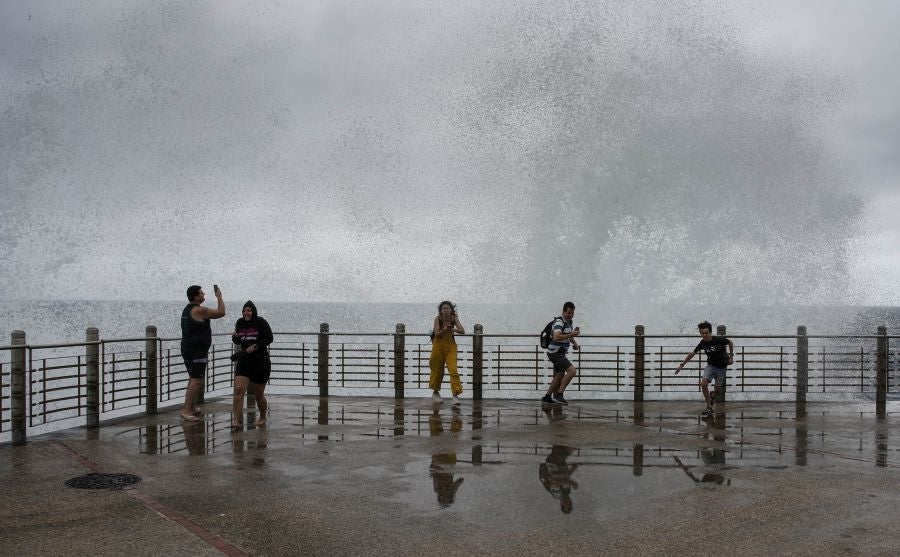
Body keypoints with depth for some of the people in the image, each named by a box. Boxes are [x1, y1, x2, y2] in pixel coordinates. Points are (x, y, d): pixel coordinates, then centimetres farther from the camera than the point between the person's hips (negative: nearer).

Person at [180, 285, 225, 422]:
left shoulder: (187, 310, 14)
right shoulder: (198, 310, -17)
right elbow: (221, 312, -14)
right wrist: (219, 297, 0)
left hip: (188, 349, 10)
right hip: (196, 352, -10)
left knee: (193, 379, 19)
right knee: (197, 381, -11)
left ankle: (192, 407, 26)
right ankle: (186, 411, -15)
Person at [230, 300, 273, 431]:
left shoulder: (261, 322, -7)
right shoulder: (240, 323, 8)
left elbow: (269, 338, -9)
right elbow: (238, 342, 18)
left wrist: (255, 346, -19)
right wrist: (235, 337, -5)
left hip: (261, 362, -3)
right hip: (244, 361, 4)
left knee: (258, 394, 8)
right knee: (238, 390, -16)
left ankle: (262, 418, 33)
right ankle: (236, 421, -17)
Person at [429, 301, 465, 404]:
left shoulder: (454, 318, -7)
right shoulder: (438, 319, -11)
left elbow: (463, 331, -15)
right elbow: (436, 334, -17)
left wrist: (453, 329, -33)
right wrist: (444, 330, -35)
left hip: (451, 346, 1)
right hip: (439, 345, -1)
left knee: (453, 370, -14)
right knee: (437, 370, 10)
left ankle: (455, 395, -15)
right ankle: (435, 392, 31)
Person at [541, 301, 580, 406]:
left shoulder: (569, 322, 12)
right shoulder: (559, 322, -18)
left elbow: (569, 336, 30)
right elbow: (557, 337, -34)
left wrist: (575, 343, 12)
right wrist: (571, 335, -36)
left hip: (560, 353, 10)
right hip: (555, 353, -10)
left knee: (559, 376, 15)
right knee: (572, 370, -20)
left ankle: (547, 397, 26)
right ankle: (558, 395, -17)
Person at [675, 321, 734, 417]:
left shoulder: (718, 340, -22)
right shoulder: (702, 343, -12)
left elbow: (730, 343, -3)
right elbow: (692, 354, -1)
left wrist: (731, 357, -2)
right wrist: (682, 365, -1)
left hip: (721, 367, -2)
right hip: (711, 365, 2)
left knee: (717, 388, 8)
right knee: (703, 384, -18)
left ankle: (712, 396, 46)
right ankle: (709, 408, -6)